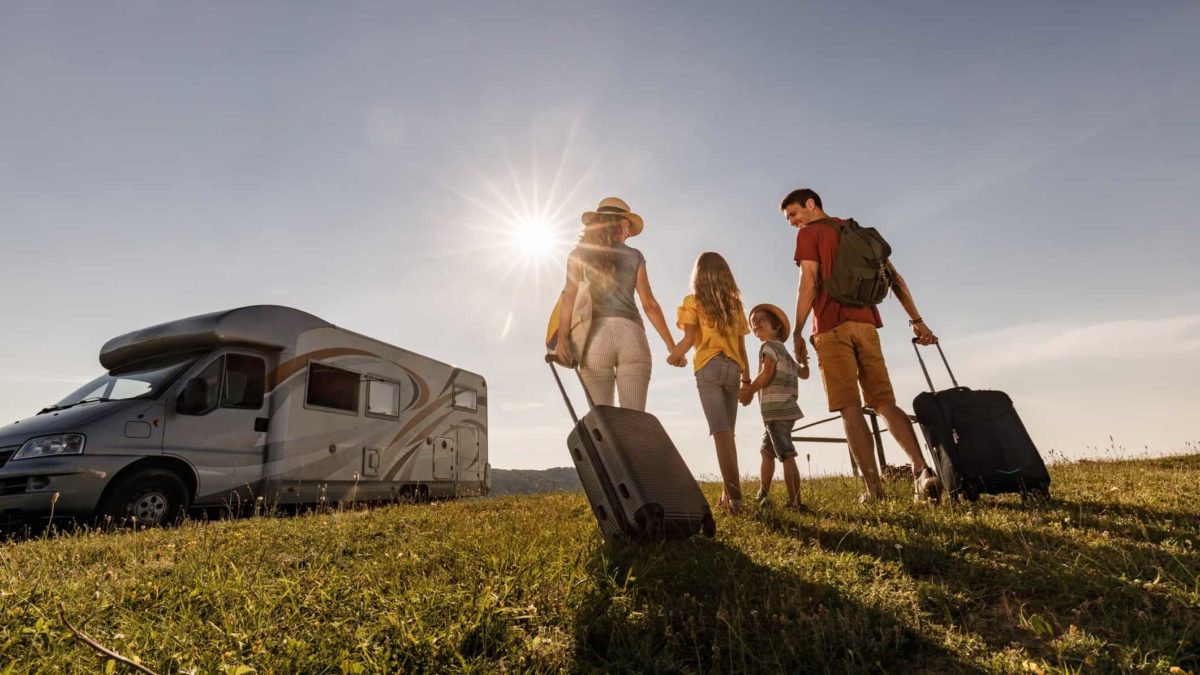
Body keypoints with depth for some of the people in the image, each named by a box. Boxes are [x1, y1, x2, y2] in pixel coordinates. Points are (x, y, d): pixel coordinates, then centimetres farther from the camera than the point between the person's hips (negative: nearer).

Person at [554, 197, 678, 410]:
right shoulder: (634, 256, 10)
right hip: (631, 335, 0)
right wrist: (671, 345, 12)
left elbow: (570, 296, -4)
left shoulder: (579, 254, 9)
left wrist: (562, 338, -11)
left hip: (595, 336, 0)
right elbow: (649, 305, 7)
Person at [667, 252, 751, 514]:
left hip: (709, 367, -4)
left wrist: (673, 356, 10)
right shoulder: (735, 304, 16)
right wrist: (746, 376, 20)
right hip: (733, 368, 4)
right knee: (727, 432, 12)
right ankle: (728, 493, 16)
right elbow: (741, 345, 14)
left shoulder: (693, 302, 4)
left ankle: (734, 496, -16)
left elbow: (690, 338, -7)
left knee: (721, 431, -9)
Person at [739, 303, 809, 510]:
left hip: (776, 408, -10)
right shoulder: (783, 350, 24)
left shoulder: (769, 345, -3)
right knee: (767, 452, 16)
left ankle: (795, 502, -13)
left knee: (786, 455, -12)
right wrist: (803, 360, 43)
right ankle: (762, 496, 23)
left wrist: (748, 391, -9)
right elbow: (804, 374, 28)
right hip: (783, 408, 10)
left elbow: (767, 373, -17)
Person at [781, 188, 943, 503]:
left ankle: (874, 488, -9)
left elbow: (809, 284, -9)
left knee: (850, 408, -6)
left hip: (832, 327, -6)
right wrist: (917, 320, 15)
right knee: (885, 402, 7)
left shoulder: (808, 233, 4)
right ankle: (922, 469, -10)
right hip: (866, 324, 6)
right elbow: (894, 276, 17)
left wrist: (797, 332, -7)